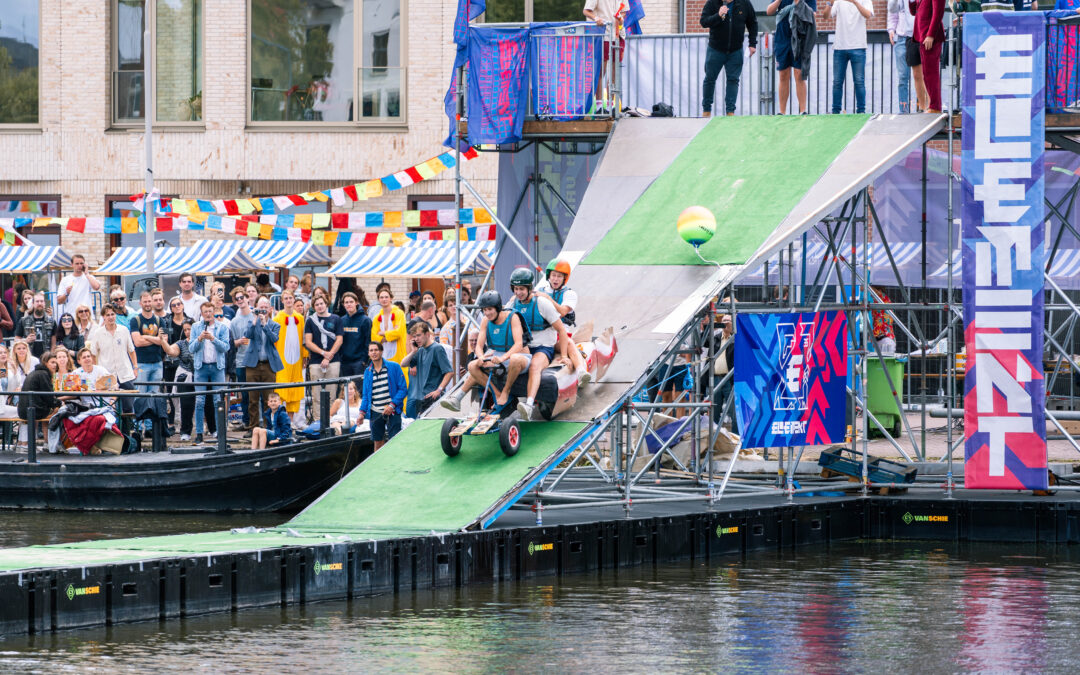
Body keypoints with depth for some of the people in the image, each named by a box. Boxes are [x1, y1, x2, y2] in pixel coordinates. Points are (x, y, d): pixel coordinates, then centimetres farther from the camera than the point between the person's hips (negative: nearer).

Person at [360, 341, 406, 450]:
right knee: (378, 443, 6)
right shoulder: (368, 372, 11)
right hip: (375, 413, 4)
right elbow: (366, 395, 16)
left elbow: (402, 389, -4)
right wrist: (362, 412, 4)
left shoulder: (394, 367, -2)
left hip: (392, 412, -4)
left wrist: (392, 405, -14)